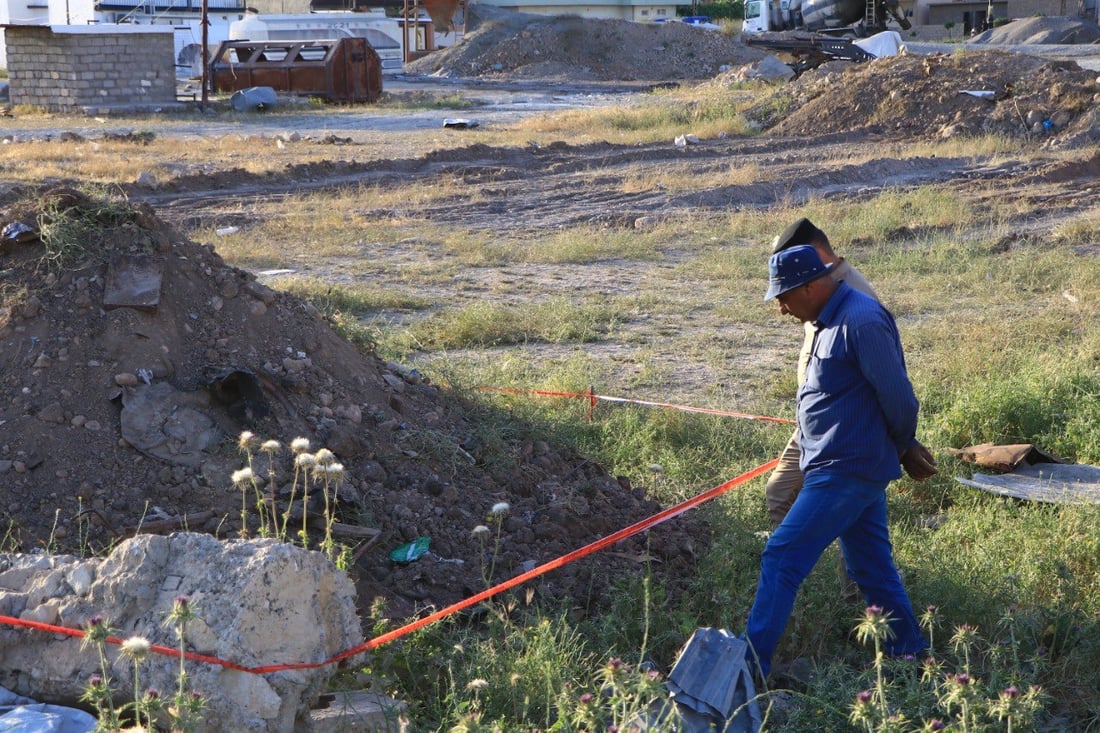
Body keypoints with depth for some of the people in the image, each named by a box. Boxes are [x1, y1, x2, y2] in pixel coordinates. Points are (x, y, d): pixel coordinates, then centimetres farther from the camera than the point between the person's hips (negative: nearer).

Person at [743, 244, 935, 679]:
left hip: (846, 472, -11)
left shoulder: (861, 322, -20)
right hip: (849, 468, 11)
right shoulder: (830, 320, 12)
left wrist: (903, 447, -1)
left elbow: (898, 397, -17)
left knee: (782, 558, -10)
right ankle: (909, 656, 26)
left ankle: (749, 665, -8)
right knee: (871, 567, 17)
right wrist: (905, 448, 18)